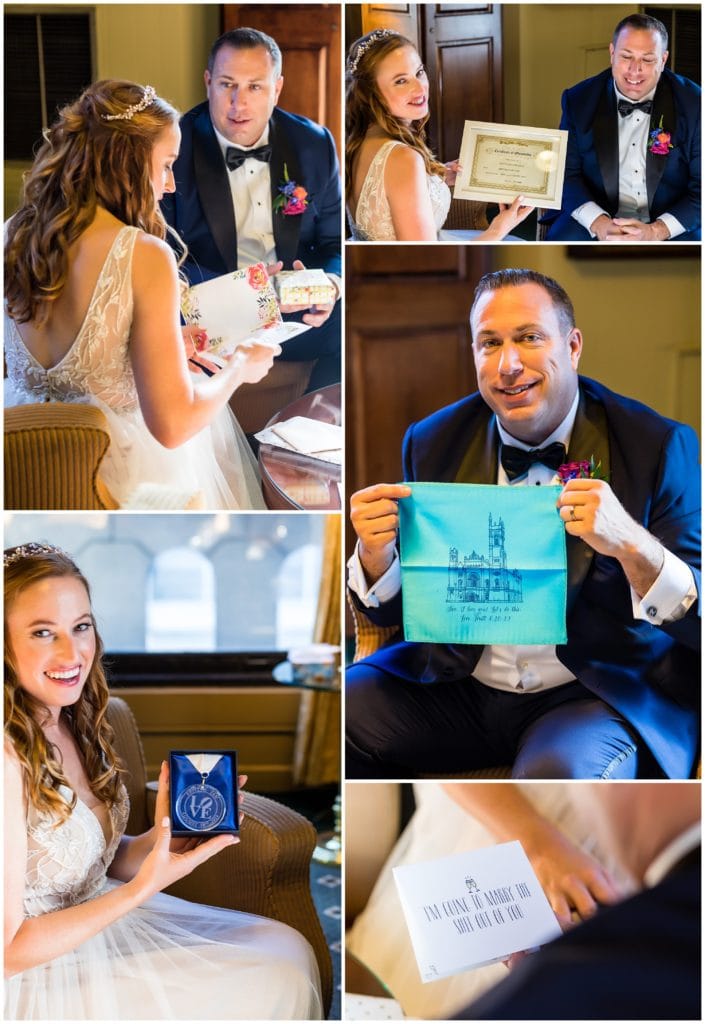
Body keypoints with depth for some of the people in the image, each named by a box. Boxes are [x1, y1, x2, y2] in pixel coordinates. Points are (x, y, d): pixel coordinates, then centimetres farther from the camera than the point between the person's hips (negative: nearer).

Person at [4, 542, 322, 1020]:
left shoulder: (73, 725, 0)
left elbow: (97, 861, 7)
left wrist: (160, 838, -12)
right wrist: (142, 888, -23)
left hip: (96, 922, 8)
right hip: (41, 977, -8)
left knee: (289, 950, 4)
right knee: (274, 983, -8)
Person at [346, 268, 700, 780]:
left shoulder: (659, 445, -7)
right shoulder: (434, 441, 4)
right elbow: (394, 608, 10)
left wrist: (632, 547, -30)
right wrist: (376, 555, -14)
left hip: (599, 693, -4)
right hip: (457, 683, 4)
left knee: (557, 772, -35)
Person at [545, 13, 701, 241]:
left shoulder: (693, 104, -4)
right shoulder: (579, 100, 1)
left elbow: (700, 188, -5)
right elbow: (567, 174, 0)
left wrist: (655, 231, -20)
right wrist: (599, 223, -18)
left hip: (670, 227, 0)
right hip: (597, 218, 0)